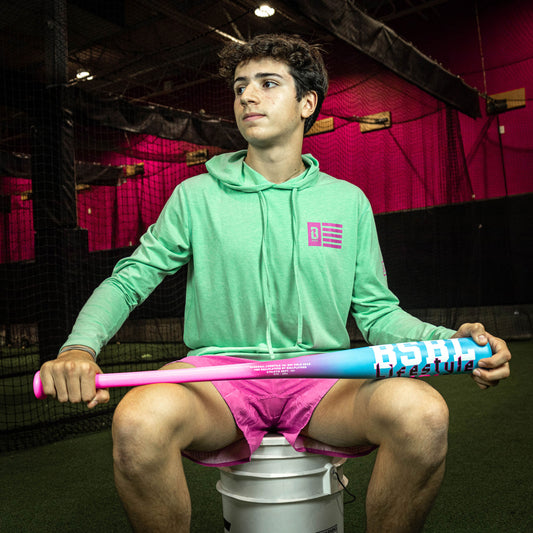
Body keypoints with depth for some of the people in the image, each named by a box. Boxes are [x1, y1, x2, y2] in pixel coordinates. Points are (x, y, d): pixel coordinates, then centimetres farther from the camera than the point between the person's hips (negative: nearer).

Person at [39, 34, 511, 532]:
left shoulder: (348, 201, 10)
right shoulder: (196, 196, 7)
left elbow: (377, 311, 11)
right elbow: (129, 279, 6)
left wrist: (450, 341, -9)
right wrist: (80, 346, -14)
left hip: (320, 381, 2)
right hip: (218, 373, -1)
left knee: (422, 412, -30)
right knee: (140, 419, -35)